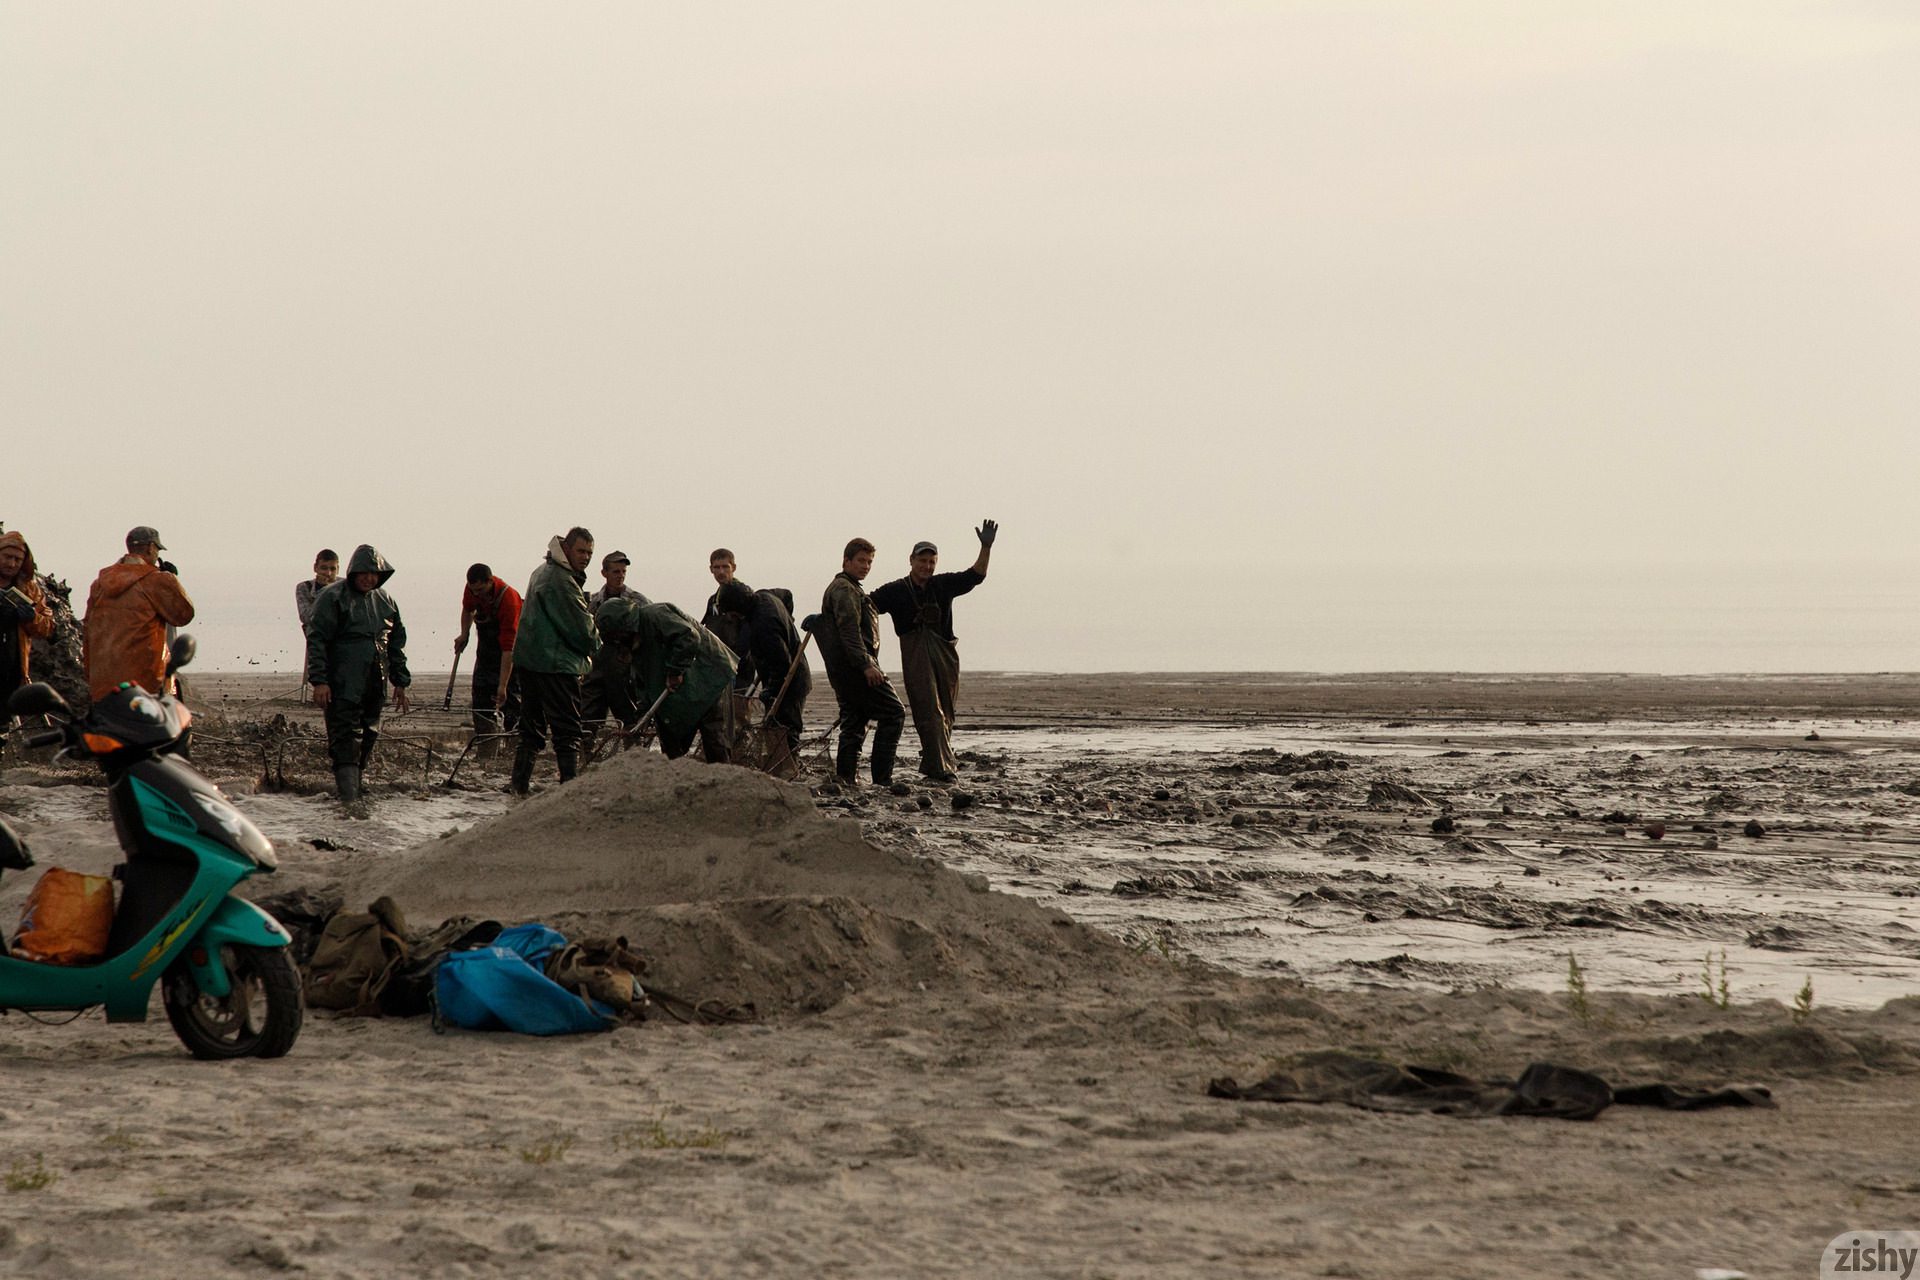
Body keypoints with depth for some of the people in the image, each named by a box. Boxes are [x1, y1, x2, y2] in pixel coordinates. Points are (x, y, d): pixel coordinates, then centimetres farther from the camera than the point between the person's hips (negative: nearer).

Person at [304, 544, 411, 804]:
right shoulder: (333, 598, -5)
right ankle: (348, 794, -18)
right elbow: (316, 639, -8)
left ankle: (355, 786, 19)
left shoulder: (384, 600, 14)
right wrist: (319, 680, -15)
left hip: (375, 685, 6)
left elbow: (397, 642, 22)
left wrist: (400, 682, 18)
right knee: (346, 737, -12)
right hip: (342, 684, -6)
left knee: (368, 737, 9)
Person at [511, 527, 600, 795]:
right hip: (556, 663, -10)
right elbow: (581, 626, -14)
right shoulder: (562, 580, -17)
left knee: (533, 723, 16)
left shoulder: (543, 572, 18)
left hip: (529, 660, 10)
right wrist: (596, 648, 5)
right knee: (567, 729, -9)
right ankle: (570, 784, -14)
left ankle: (521, 782, 17)